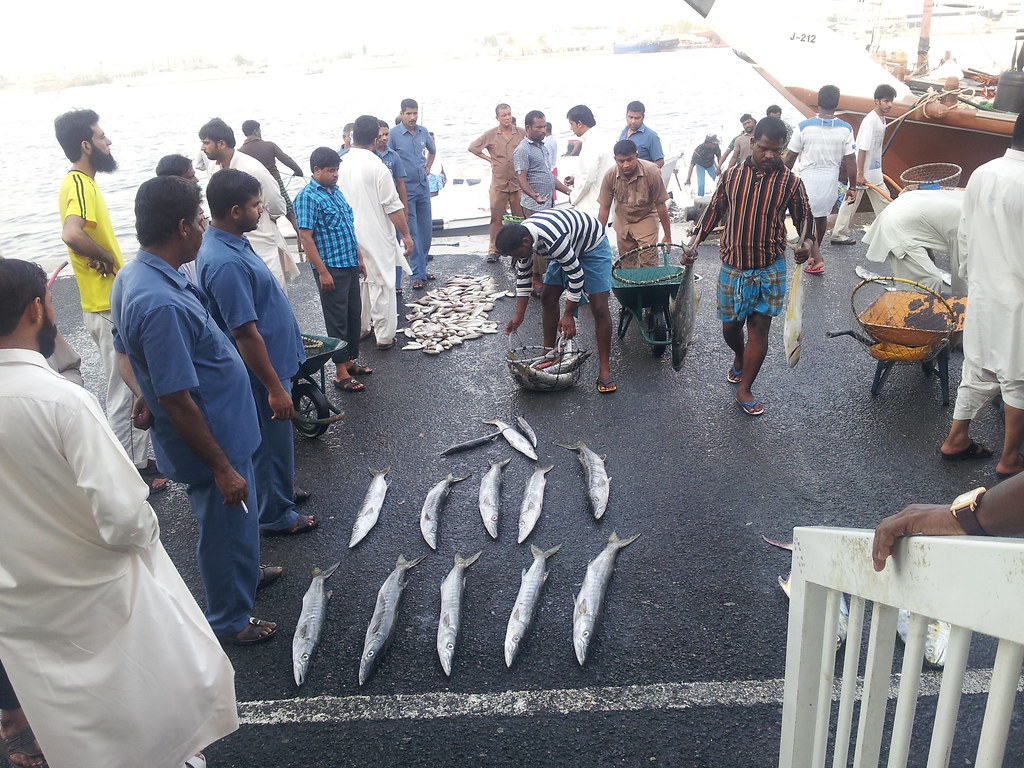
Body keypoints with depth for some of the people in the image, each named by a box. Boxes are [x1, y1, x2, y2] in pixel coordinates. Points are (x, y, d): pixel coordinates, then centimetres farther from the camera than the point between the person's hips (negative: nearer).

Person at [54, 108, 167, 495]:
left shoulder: (83, 182, 13)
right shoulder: (79, 184, -19)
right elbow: (72, 235, -37)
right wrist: (108, 256, -21)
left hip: (113, 304, 10)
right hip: (109, 308, -10)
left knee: (134, 390, 18)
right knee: (124, 395, 0)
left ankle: (139, 461, 30)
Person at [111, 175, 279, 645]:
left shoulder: (132, 277, -1)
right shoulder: (161, 303, -33)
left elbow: (125, 354, 12)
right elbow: (177, 401, -29)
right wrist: (223, 468, -23)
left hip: (222, 428, 9)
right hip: (212, 441, -9)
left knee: (236, 520, 30)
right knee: (226, 527, 12)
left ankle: (245, 573, 54)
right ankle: (230, 620, 34)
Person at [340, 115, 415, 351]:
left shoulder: (341, 164, 0)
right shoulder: (376, 166, -17)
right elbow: (393, 206, -16)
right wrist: (406, 235, -7)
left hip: (349, 237, 6)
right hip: (376, 237, -6)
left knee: (359, 283, 19)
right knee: (382, 285, 4)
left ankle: (359, 329, 30)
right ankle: (384, 336, 11)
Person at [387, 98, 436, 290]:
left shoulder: (423, 132, 6)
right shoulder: (394, 134, -10)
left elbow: (432, 150, 27)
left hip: (423, 187, 6)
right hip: (405, 189, -6)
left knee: (426, 229, 11)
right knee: (412, 232, -5)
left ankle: (421, 267, 24)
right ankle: (418, 274, -2)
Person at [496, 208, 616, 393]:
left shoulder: (552, 240, -41)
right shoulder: (520, 237, -16)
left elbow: (576, 274, -32)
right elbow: (522, 277, -4)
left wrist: (568, 315, -24)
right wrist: (519, 316, -5)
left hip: (593, 245, -8)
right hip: (568, 248, 8)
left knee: (599, 307, -14)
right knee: (548, 300, 5)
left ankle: (604, 369, -9)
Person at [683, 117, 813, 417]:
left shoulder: (790, 182, -4)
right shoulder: (732, 175, -1)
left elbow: (803, 216, 6)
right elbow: (714, 210, 9)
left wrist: (806, 241, -14)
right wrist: (695, 242, -1)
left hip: (769, 268, -1)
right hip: (733, 265, 2)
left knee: (759, 327, 0)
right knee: (730, 325, 11)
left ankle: (744, 389, 13)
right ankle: (739, 357, 47)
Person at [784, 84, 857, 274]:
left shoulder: (804, 127, -13)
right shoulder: (845, 129, -8)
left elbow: (790, 159, -7)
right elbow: (850, 162, -7)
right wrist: (852, 187, 5)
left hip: (808, 178, -3)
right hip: (831, 179, 3)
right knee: (822, 216, 21)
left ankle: (817, 259, -6)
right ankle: (814, 254, 39)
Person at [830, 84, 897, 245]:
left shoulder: (882, 119, 9)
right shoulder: (870, 120, -20)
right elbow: (862, 149, -22)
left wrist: (879, 170, 22)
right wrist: (860, 174, -24)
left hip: (874, 171, 9)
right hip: (862, 171, -9)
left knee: (883, 201, 13)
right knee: (852, 202, 1)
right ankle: (838, 234, 11)